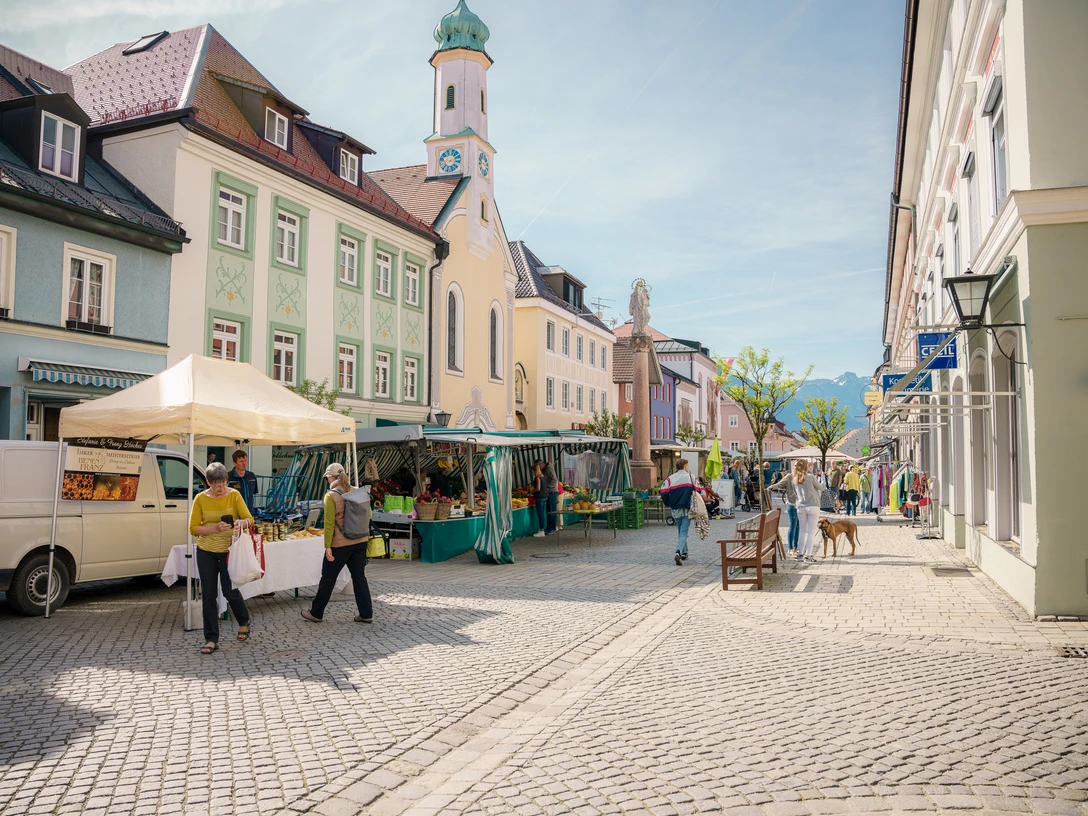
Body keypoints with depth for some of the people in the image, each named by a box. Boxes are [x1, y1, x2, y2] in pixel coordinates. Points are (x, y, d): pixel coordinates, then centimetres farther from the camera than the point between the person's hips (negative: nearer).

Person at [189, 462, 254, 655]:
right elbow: (194, 528, -5)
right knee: (208, 596, 3)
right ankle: (211, 639, 14)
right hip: (206, 552, 1)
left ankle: (244, 622, 30)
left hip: (228, 551, -1)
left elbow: (249, 519, -10)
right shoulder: (200, 499, -4)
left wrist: (241, 522, -33)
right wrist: (215, 528, -21)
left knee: (230, 591, 0)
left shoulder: (234, 495, -6)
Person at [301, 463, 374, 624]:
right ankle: (366, 614, 12)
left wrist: (327, 546, -12)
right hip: (360, 542, 5)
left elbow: (329, 523, -14)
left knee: (328, 578, 8)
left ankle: (316, 613, 21)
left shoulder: (331, 496, -12)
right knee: (359, 577, 11)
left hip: (340, 544, -5)